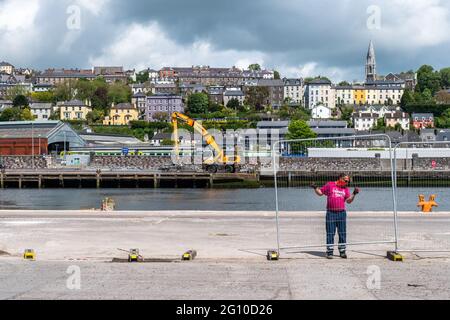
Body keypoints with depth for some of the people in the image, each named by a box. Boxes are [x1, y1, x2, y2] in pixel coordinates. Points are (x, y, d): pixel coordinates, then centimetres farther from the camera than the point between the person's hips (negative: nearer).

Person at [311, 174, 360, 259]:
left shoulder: (345, 188, 12)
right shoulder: (330, 185, 4)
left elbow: (349, 200, 6)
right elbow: (320, 193, 9)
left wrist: (354, 194, -7)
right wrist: (315, 188, -7)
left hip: (342, 213, 3)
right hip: (331, 213, -3)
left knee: (342, 233, 5)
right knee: (330, 233, 0)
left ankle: (342, 251, 14)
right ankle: (329, 252, 6)